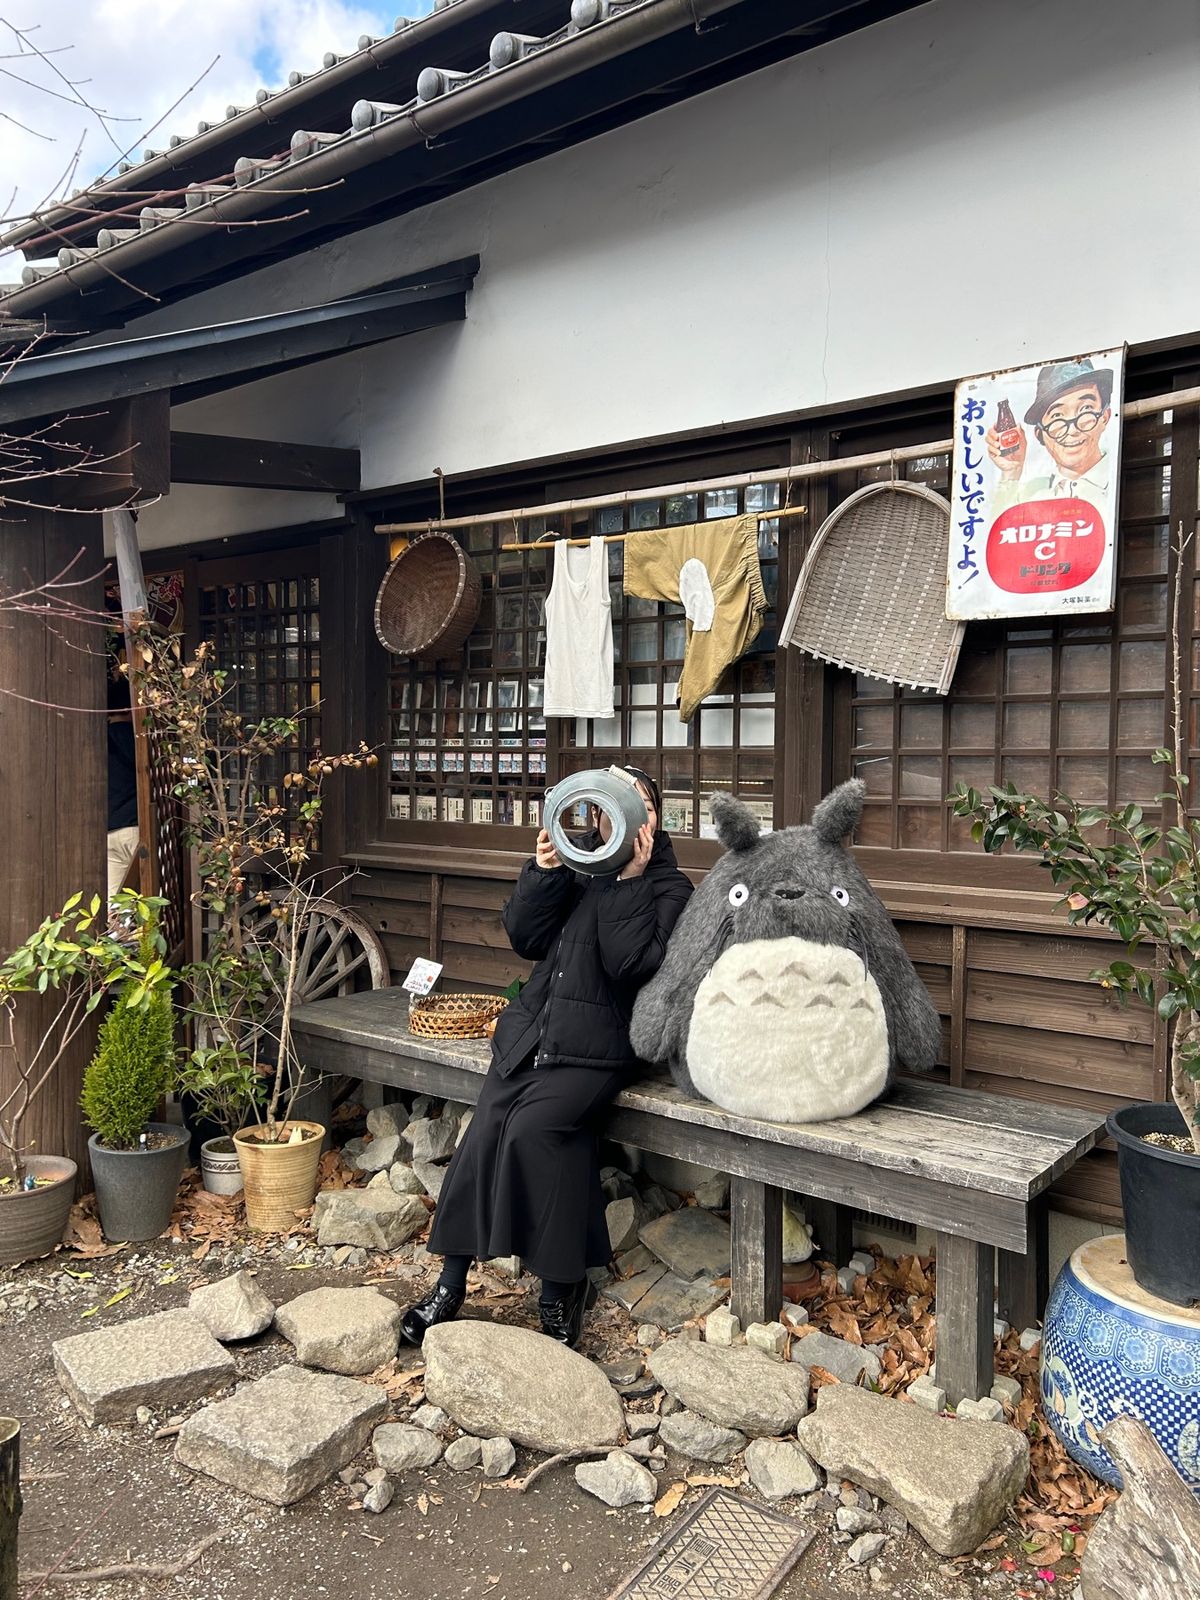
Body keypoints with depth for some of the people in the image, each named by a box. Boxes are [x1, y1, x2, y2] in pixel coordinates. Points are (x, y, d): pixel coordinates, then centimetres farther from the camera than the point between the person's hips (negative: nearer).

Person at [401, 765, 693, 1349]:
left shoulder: (668, 887, 2)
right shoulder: (575, 861, 14)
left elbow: (631, 963, -13)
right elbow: (525, 938, 6)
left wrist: (630, 880, -14)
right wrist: (543, 873, -8)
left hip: (595, 1044, -4)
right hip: (532, 1029, 4)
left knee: (532, 1125, -25)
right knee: (485, 1130, -15)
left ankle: (561, 1285, -8)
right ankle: (452, 1277, -5)